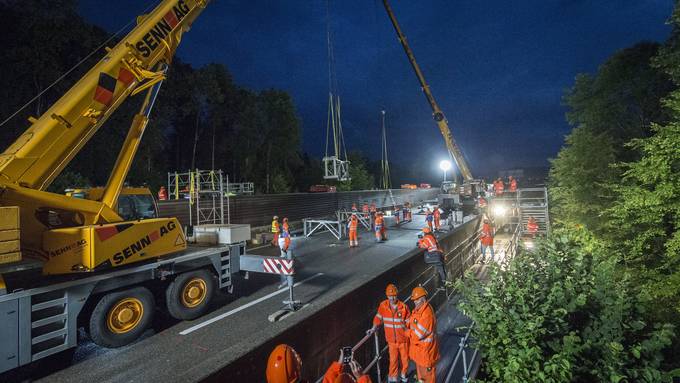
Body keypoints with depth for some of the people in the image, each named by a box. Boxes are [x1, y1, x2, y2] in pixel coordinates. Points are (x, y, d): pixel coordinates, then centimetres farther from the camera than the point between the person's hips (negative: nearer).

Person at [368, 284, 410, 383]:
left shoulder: (404, 307, -18)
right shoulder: (383, 305, -13)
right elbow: (379, 318, 1)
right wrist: (374, 328, -5)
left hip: (403, 338, 0)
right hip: (391, 339, 0)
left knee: (404, 358, 18)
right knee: (393, 359, 8)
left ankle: (403, 374, 45)